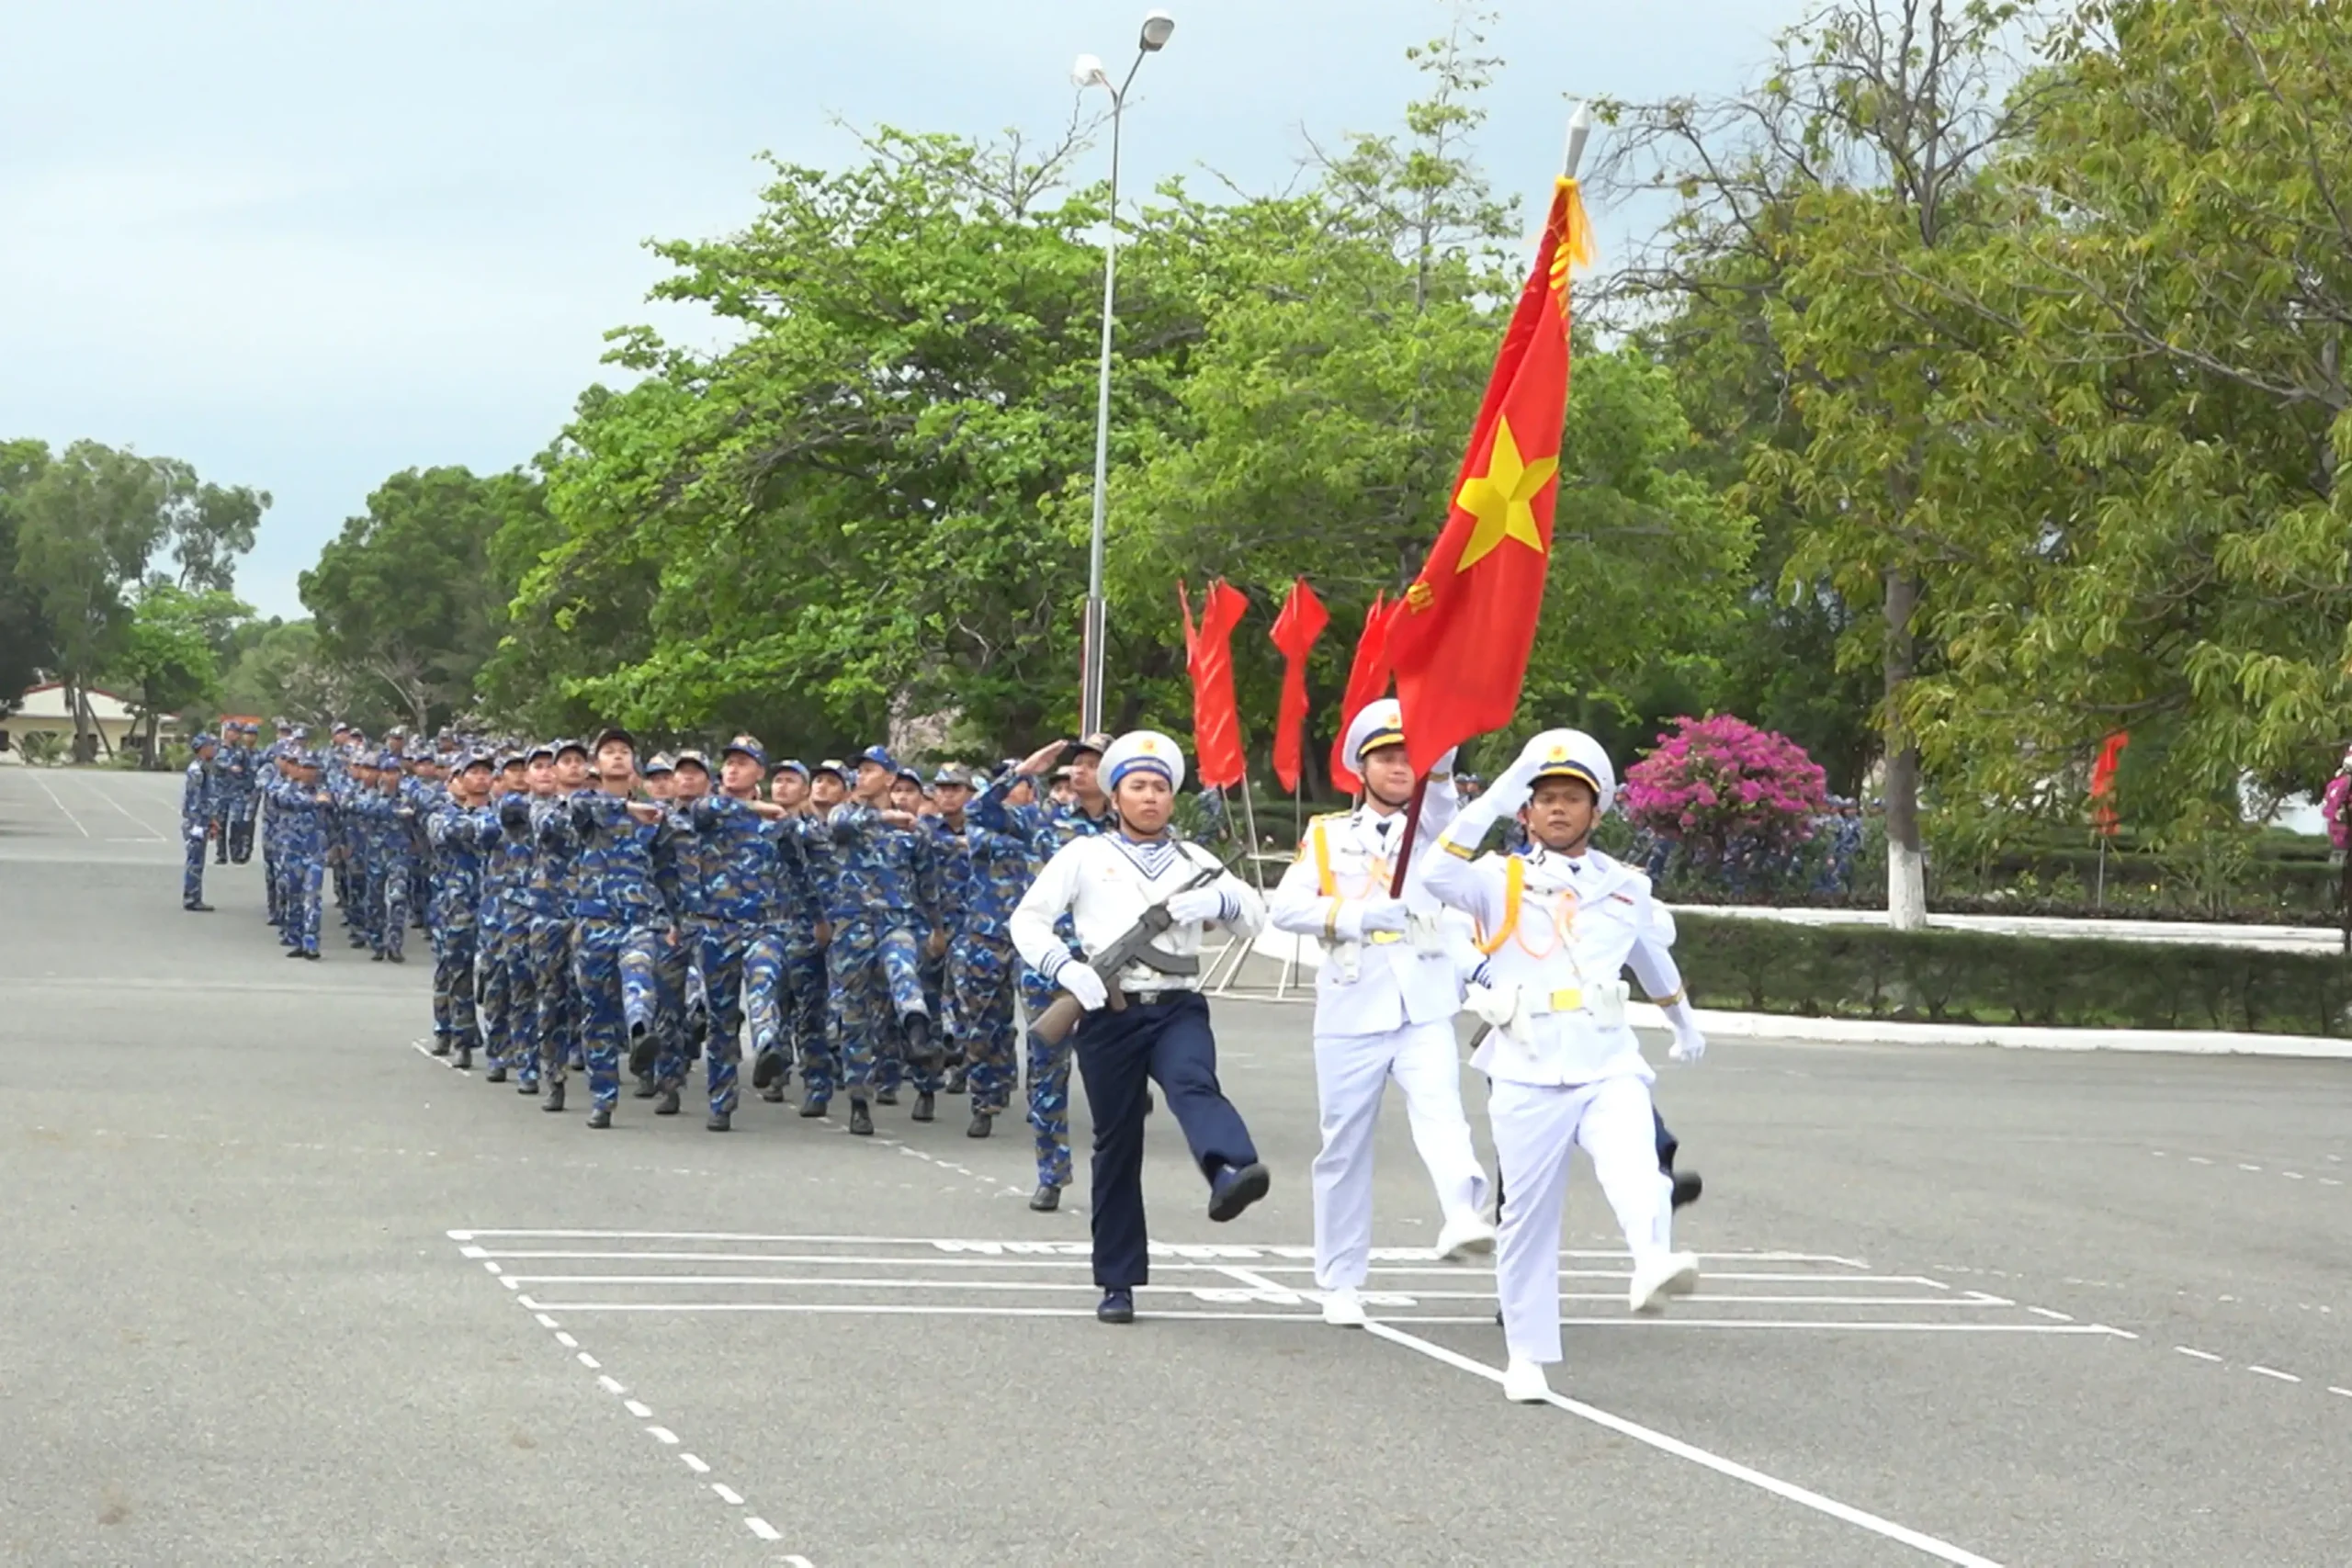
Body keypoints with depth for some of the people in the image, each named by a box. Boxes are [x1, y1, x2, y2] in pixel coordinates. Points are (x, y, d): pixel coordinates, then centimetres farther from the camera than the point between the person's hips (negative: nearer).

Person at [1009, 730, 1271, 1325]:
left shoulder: (1194, 861, 19)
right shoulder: (1084, 856, 12)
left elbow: (1256, 916, 12)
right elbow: (1028, 919, 4)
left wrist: (1219, 902, -12)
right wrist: (1066, 969, -16)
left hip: (1177, 1007, 0)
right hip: (1108, 1012, 0)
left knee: (1193, 1083, -31)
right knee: (1117, 1143, 3)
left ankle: (1230, 1173, -60)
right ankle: (1118, 1282, 11)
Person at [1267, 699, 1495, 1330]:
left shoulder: (1431, 824, 13)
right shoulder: (1329, 836, 11)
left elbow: (1438, 773, -8)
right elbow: (1285, 906, -3)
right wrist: (1359, 915, -16)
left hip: (1425, 1009, -1)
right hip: (1351, 1013, 1)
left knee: (1441, 1110, -25)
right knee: (1345, 1148, 6)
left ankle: (1462, 1217, -46)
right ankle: (1340, 1284, 15)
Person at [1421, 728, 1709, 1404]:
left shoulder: (1625, 888, 14)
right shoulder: (1502, 882, 4)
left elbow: (1655, 959, 33)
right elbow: (1437, 875, -17)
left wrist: (1684, 1022, 47)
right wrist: (1492, 802, -23)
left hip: (1609, 1068, 1)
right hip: (1528, 1075, -1)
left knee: (1635, 1166, -27)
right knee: (1529, 1214, 4)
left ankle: (1653, 1263, -52)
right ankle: (1527, 1356, 15)